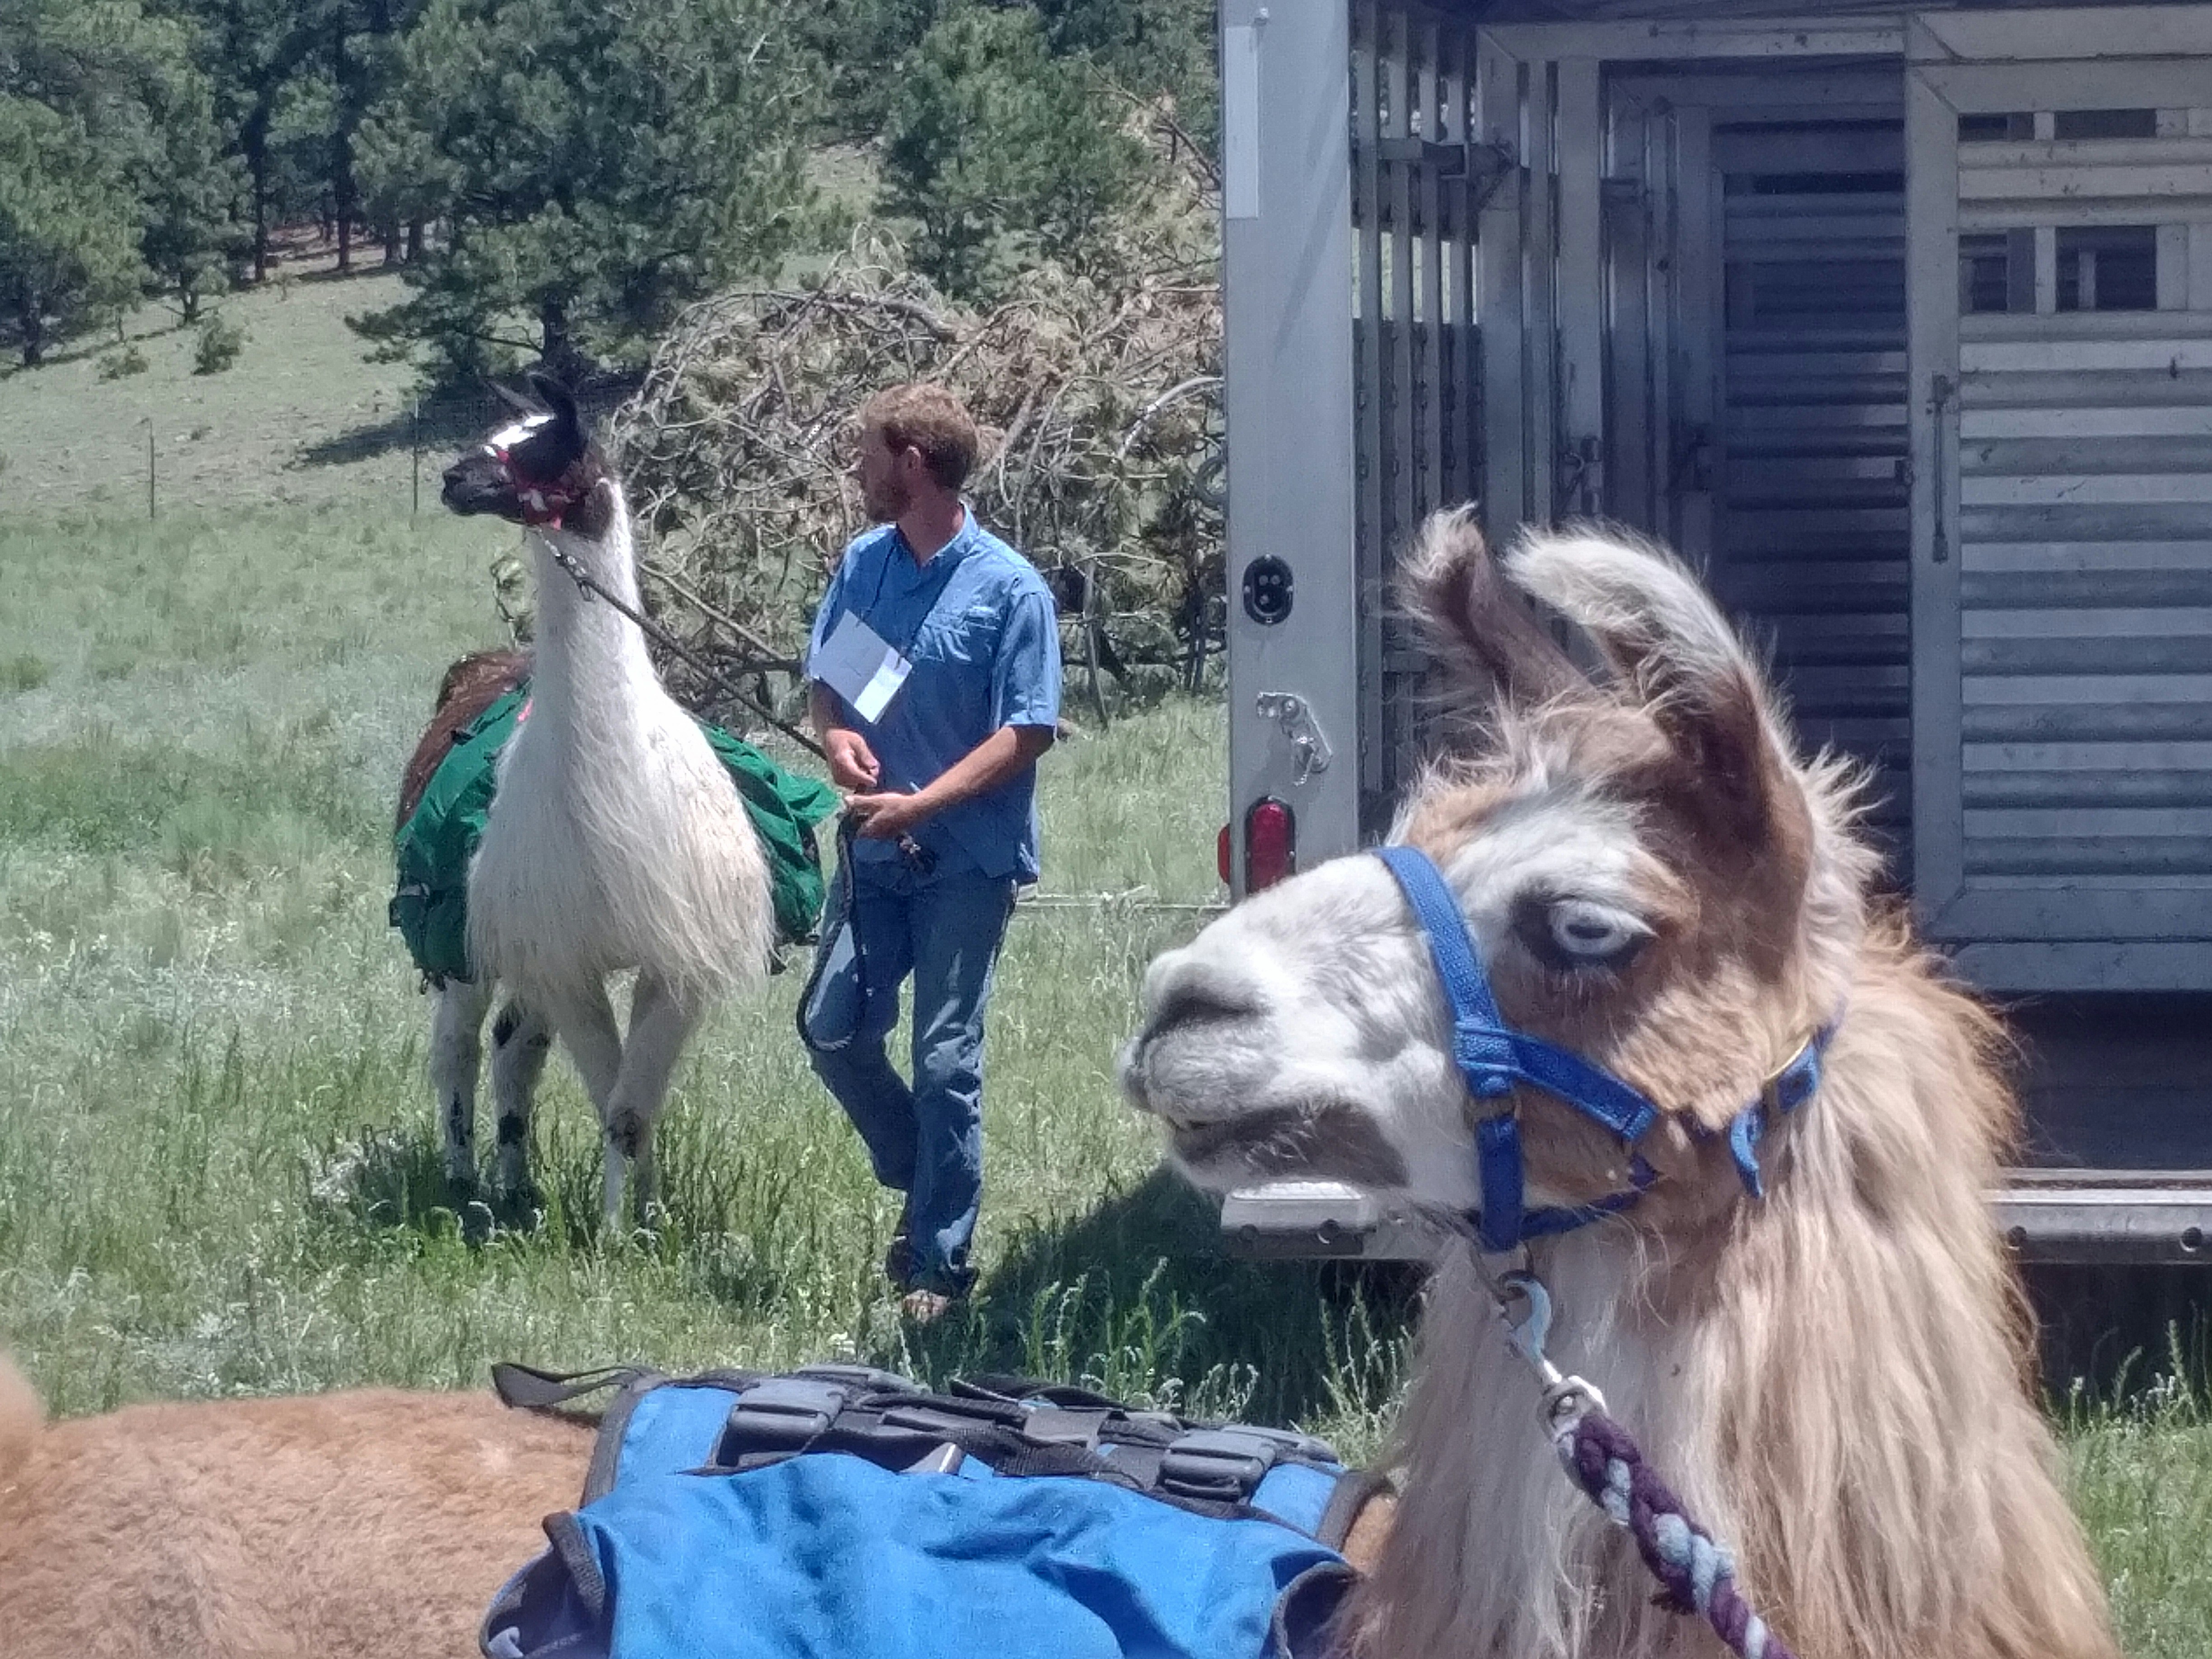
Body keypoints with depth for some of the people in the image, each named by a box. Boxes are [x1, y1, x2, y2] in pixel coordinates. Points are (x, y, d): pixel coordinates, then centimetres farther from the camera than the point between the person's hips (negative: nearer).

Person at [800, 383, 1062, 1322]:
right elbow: (825, 678, 14)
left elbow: (1027, 734, -14)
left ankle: (938, 1263, 7)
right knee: (831, 1030, 5)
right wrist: (836, 736, -10)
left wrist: (920, 805, -21)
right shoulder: (863, 564, 4)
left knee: (945, 1061, -2)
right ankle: (922, 1186, 27)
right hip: (876, 850, 6)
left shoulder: (1009, 591, -14)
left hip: (967, 862, -6)